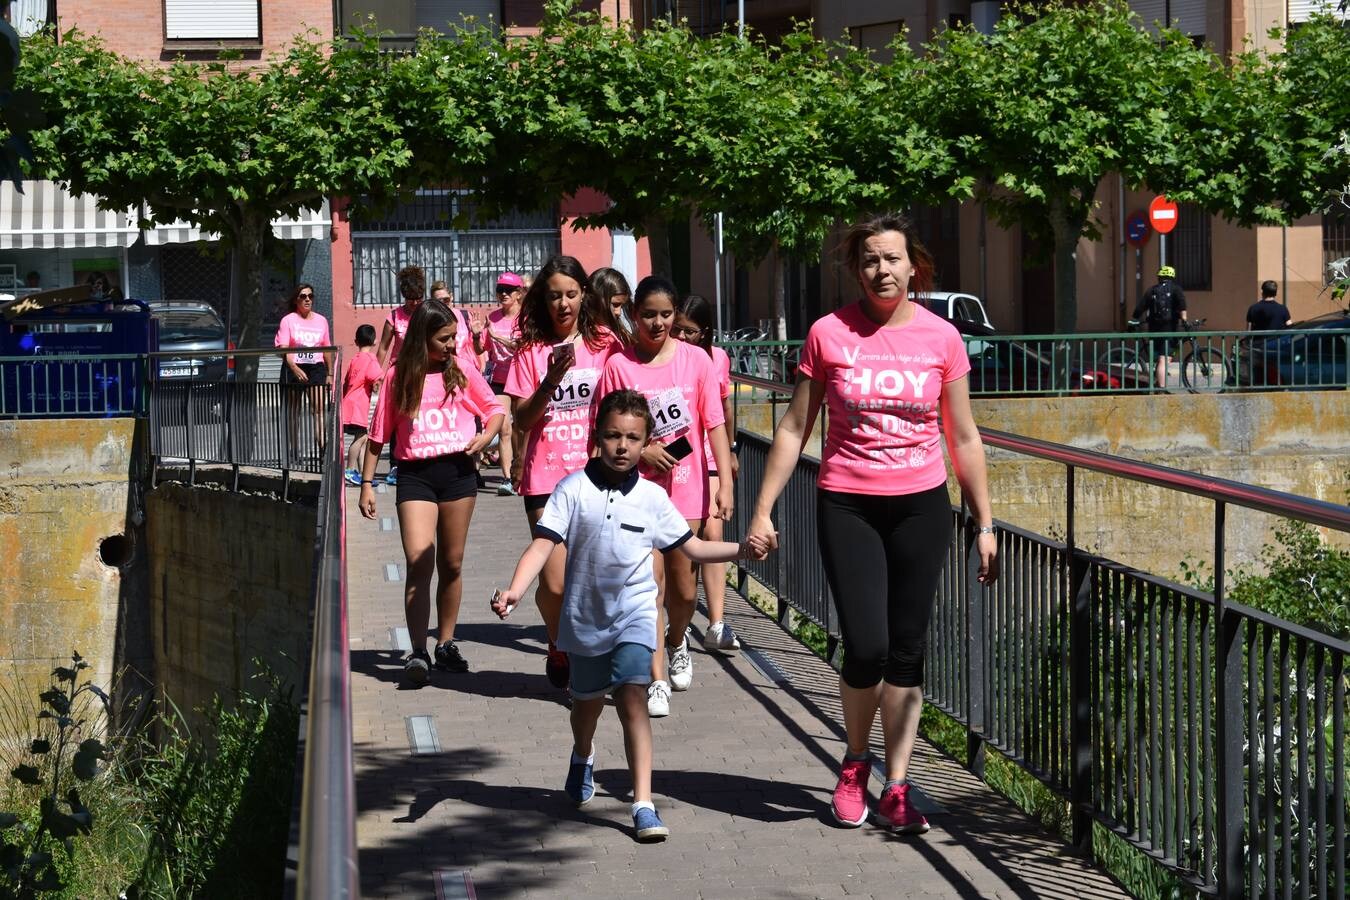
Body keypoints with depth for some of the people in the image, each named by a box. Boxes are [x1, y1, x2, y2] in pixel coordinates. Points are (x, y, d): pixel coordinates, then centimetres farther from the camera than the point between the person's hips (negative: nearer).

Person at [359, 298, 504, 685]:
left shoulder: (462, 373, 4)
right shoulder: (398, 377, 1)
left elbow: (495, 409, 13)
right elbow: (378, 435, 6)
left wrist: (486, 435, -7)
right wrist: (367, 483, 4)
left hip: (458, 471, 2)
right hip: (415, 474, -2)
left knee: (451, 564, 11)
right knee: (419, 563, -14)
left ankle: (446, 644, 23)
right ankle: (418, 653, -13)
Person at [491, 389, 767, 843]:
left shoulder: (652, 497, -2)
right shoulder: (575, 489, -8)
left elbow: (693, 547, 7)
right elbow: (543, 544, -14)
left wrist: (740, 549, -8)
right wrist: (514, 590, -28)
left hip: (633, 613, -1)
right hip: (585, 614, 1)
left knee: (632, 697, -17)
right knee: (588, 699, 21)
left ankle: (643, 804, -18)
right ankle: (582, 757, 56)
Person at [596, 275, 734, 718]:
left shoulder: (696, 360, 0)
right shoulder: (618, 365, -2)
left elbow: (715, 425, 0)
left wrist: (725, 482, -7)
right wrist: (640, 450, -15)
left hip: (687, 487, 1)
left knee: (684, 589, 8)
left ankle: (677, 641, 40)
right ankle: (657, 679, 4)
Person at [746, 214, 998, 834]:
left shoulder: (940, 337, 1)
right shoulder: (828, 334, -1)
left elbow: (963, 438, 7)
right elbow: (794, 428, 5)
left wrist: (985, 525, 7)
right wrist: (763, 510, 1)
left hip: (921, 505, 1)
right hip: (847, 505, -1)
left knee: (906, 651, 3)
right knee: (866, 648, -9)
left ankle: (895, 788, 14)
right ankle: (855, 763, 19)